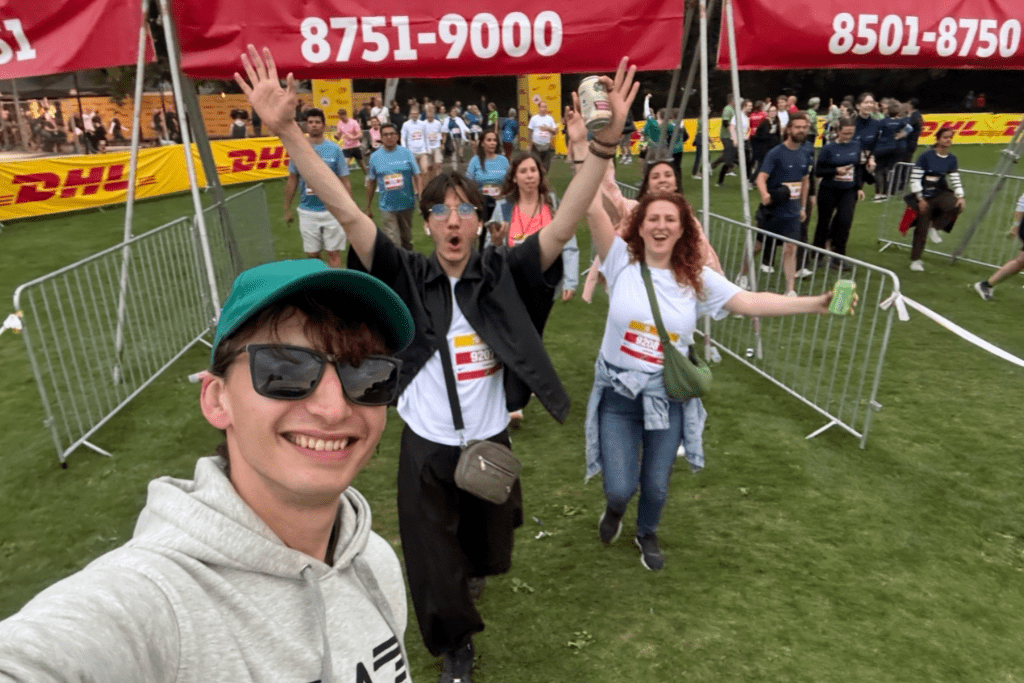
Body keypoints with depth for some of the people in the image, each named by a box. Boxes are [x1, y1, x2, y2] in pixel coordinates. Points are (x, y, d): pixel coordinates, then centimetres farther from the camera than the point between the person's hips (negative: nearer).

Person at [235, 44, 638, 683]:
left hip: (489, 442, 1)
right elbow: (347, 212, -18)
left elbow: (564, 225, -22)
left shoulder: (502, 274, -11)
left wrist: (604, 143, -33)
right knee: (432, 559, 13)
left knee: (485, 549, 26)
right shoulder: (409, 277, -11)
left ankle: (467, 565, 65)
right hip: (425, 447, -1)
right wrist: (286, 130, -27)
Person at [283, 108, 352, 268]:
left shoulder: (334, 149, -1)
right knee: (312, 254, 9)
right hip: (307, 211, 2)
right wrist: (287, 209, 9)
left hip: (332, 211, -2)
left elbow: (345, 182, 0)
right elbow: (292, 181, 10)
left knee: (333, 253, 0)